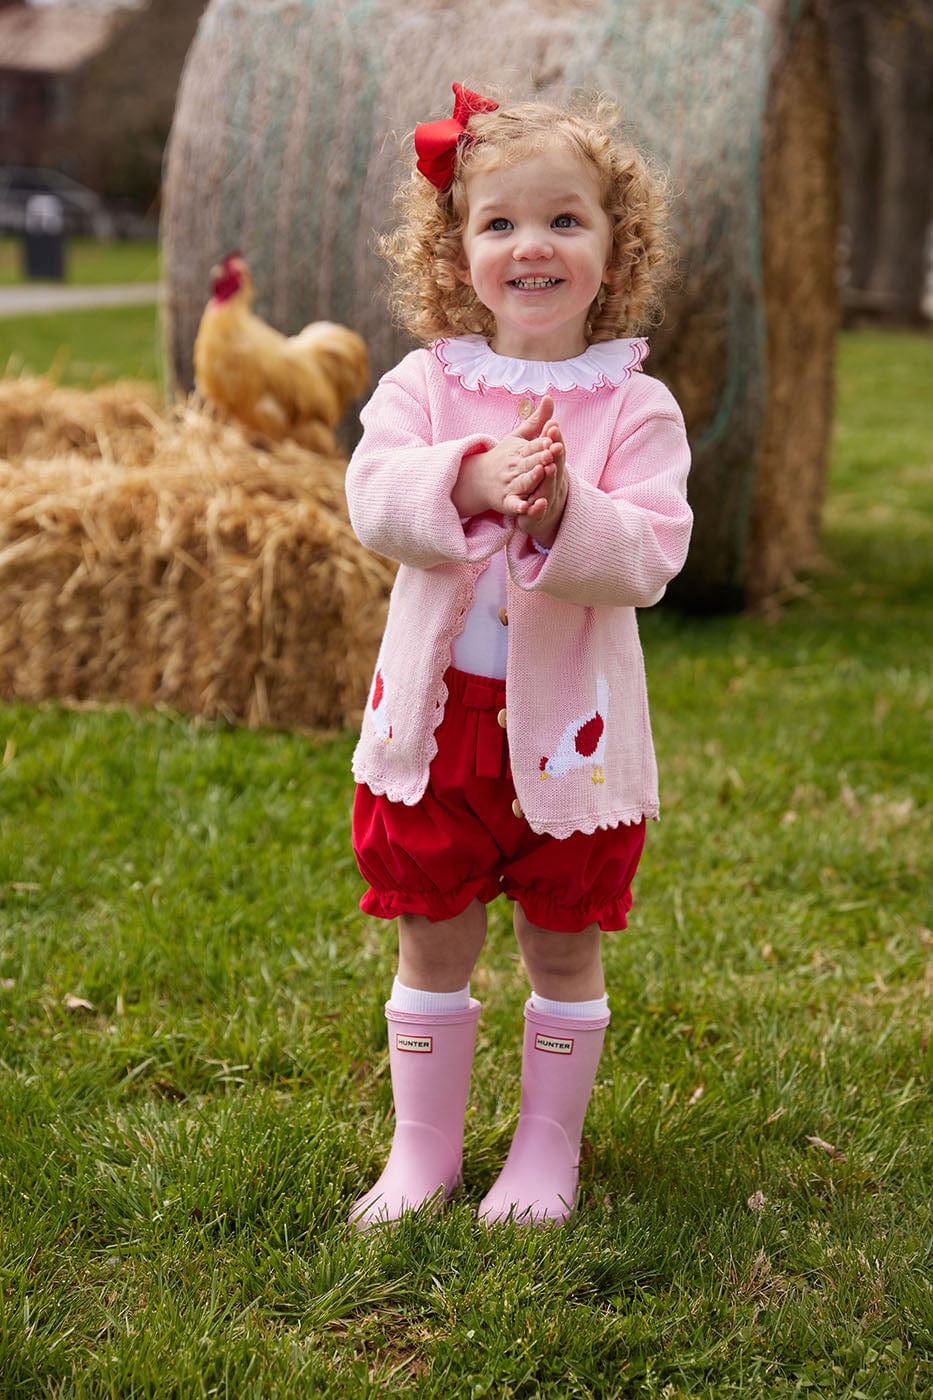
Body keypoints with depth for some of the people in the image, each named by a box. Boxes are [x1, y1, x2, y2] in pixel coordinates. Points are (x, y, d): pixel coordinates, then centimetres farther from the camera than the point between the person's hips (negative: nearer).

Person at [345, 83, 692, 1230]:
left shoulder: (634, 406, -4)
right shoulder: (425, 384, 0)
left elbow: (651, 556, -14)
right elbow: (372, 498, -14)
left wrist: (563, 510, -31)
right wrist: (474, 480, -30)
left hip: (570, 723, -1)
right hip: (436, 713, 1)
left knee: (563, 946, 12)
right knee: (432, 940, 12)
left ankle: (547, 1150, 31)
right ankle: (422, 1151, 28)